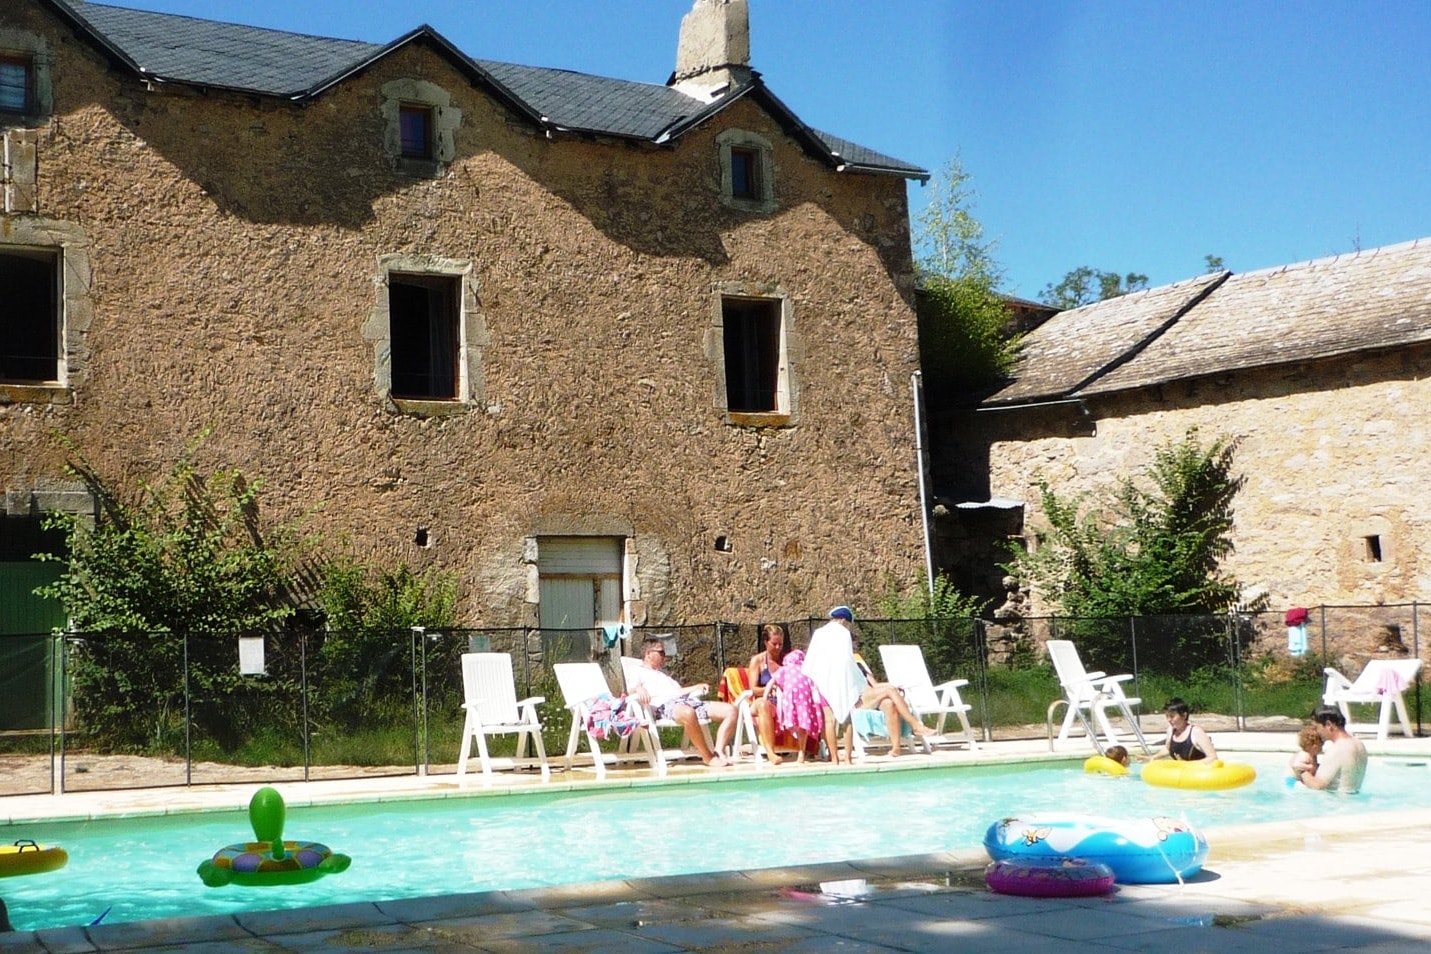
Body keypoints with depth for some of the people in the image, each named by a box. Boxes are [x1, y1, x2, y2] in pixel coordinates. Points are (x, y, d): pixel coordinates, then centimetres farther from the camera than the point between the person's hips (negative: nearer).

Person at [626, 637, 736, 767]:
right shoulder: (638, 671, 17)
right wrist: (639, 688, -24)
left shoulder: (663, 672, 41)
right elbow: (628, 690, -2)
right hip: (665, 706, -8)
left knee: (730, 710, -9)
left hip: (686, 700, 8)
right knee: (687, 713, -45)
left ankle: (718, 751, -23)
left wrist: (698, 686, 23)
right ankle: (708, 757, -31)